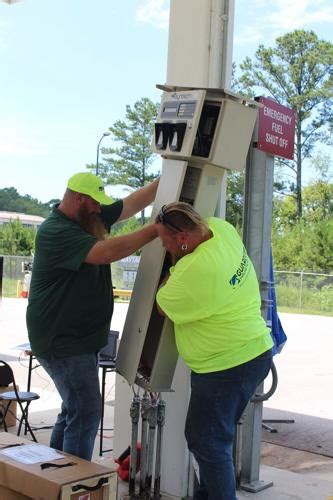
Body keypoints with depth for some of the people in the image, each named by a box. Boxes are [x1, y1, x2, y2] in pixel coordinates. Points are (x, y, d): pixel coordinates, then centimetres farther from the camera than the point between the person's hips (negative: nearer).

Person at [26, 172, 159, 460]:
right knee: (86, 411, -9)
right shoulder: (56, 231, -20)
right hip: (62, 341, -10)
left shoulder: (89, 220, 9)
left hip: (81, 338, 10)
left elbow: (132, 203, 7)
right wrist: (156, 230, -30)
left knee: (76, 409, 17)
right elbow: (106, 252, -31)